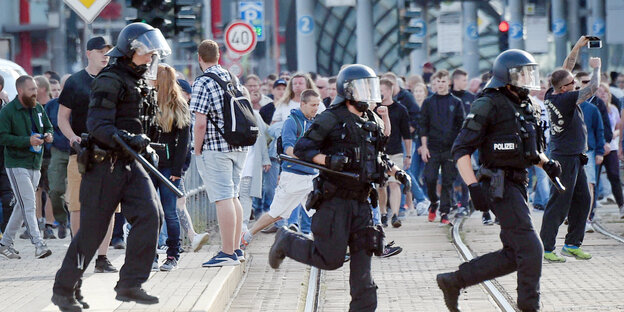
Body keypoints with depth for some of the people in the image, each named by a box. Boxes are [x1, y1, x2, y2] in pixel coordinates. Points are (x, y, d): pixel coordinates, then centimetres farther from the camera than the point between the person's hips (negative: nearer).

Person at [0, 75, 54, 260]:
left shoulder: (38, 108, 11)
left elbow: (48, 127, 23)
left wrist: (48, 135, -2)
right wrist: (28, 141, -23)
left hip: (35, 165, 7)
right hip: (17, 165, -7)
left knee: (23, 206, 11)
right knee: (28, 206, -13)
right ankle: (38, 245, -17)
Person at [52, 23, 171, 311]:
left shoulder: (139, 83, 16)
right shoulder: (110, 81, -13)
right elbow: (98, 126, -23)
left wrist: (146, 146, 24)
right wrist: (130, 140, -33)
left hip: (130, 164, 8)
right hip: (104, 165, -8)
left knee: (150, 214, -12)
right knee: (92, 230, -2)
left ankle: (130, 285, -7)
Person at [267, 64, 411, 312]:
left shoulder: (374, 122, 15)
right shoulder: (331, 119, -8)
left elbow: (379, 158, 27)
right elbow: (301, 149, -10)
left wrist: (397, 172, 10)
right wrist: (328, 159, -25)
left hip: (361, 200, 6)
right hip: (335, 199, -6)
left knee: (363, 256, 2)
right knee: (331, 259, -4)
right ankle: (286, 241, 19)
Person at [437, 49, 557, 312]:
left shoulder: (528, 108, 15)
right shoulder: (489, 105, -11)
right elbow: (461, 149, -13)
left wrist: (546, 163, 7)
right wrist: (473, 186, -22)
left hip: (518, 186, 9)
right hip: (500, 187, -9)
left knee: (513, 256, 10)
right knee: (530, 249, -12)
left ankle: (452, 281, 19)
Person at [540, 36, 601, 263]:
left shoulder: (552, 95, 3)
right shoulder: (565, 99, -22)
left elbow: (565, 69, 17)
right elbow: (593, 87, -19)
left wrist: (578, 47, 15)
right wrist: (596, 67, -2)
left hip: (574, 158, 10)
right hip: (565, 158, -10)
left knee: (582, 199, 14)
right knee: (558, 204, -5)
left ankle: (572, 244, 21)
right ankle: (546, 248, 0)